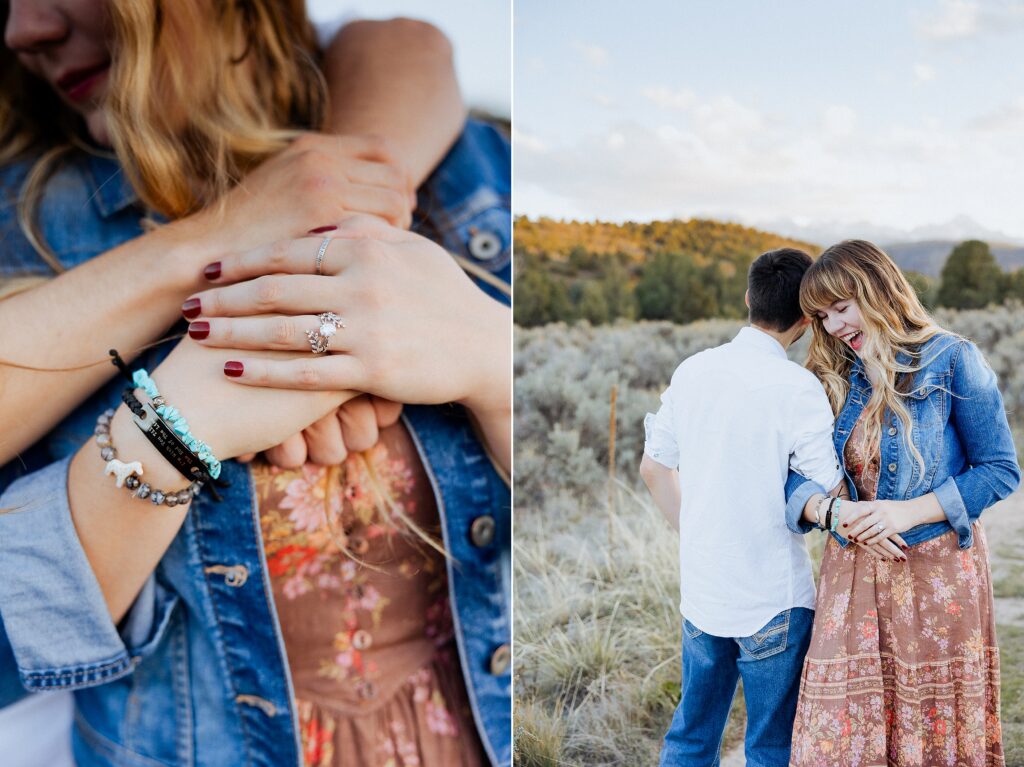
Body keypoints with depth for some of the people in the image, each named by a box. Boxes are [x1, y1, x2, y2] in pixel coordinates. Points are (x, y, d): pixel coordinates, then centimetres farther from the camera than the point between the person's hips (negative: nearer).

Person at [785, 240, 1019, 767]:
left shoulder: (952, 360, -5)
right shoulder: (831, 377, 7)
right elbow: (796, 476, 6)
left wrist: (910, 511, -18)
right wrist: (829, 509, -16)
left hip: (938, 575, -3)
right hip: (852, 578, 4)